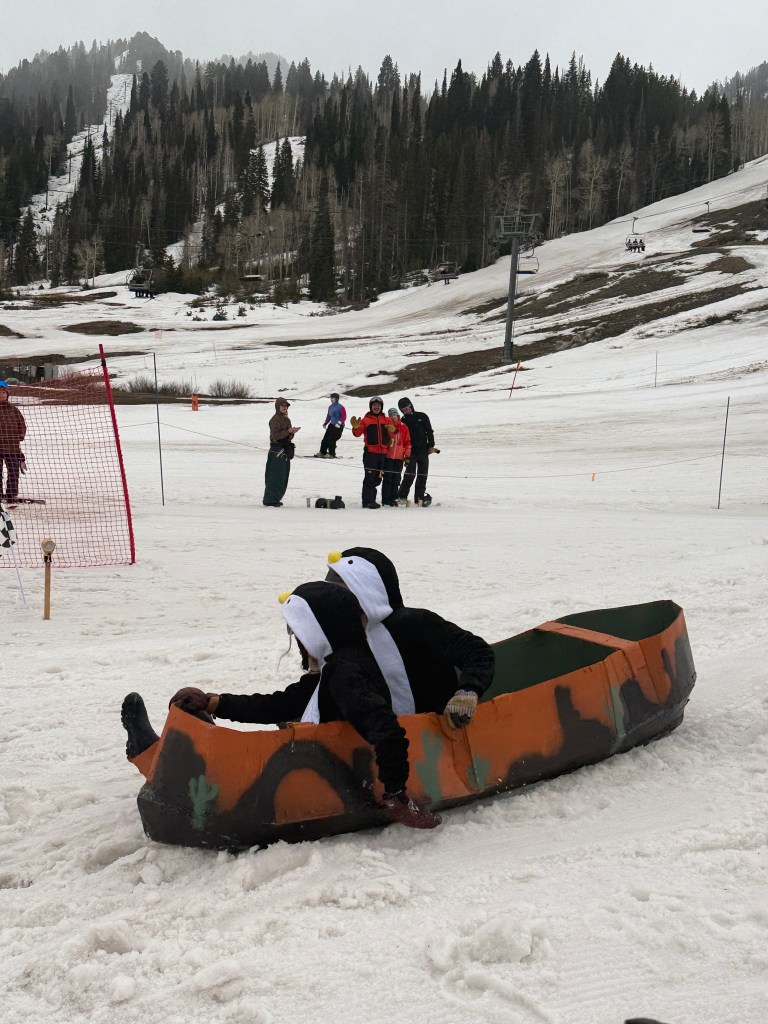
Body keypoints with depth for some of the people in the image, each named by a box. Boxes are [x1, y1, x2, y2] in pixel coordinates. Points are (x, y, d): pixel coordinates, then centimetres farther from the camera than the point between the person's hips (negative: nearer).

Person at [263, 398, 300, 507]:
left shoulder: (286, 419, 18)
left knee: (284, 476, 12)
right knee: (276, 476, -9)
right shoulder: (275, 420, -13)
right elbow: (275, 435, -23)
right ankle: (270, 500, -5)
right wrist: (289, 431, -27)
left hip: (286, 450, 10)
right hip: (277, 450, -10)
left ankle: (275, 498, 20)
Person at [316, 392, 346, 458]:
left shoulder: (340, 407, -12)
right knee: (325, 438, 5)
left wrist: (339, 423, -24)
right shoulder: (330, 407, 13)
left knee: (331, 440, -11)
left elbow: (344, 416, -17)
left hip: (338, 426, -8)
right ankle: (322, 452, 13)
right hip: (331, 425, 8)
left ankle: (331, 454, -1)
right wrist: (325, 423, 17)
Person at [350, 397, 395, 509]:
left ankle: (371, 499, 20)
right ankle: (368, 501, -8)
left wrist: (393, 430, -23)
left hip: (383, 453, 5)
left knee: (377, 478, 11)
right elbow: (358, 433, -8)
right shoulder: (366, 420, 2)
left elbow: (391, 434, 0)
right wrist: (356, 427, -30)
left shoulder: (386, 420, 12)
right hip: (370, 453, -5)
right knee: (370, 477, -10)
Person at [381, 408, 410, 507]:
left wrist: (407, 455, 6)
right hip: (388, 456, -3)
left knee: (396, 480, 7)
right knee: (387, 478, -2)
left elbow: (407, 442, 12)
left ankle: (393, 498, 14)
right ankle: (386, 499, 2)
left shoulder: (404, 427, 8)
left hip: (399, 457, 3)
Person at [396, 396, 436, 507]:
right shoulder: (402, 422, 4)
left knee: (423, 475, 5)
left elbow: (429, 431, 5)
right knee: (410, 473, -14)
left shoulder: (422, 417, 4)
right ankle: (402, 496, -13)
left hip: (423, 450, 2)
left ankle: (420, 496, 15)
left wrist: (431, 446, -3)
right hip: (411, 451, -2)